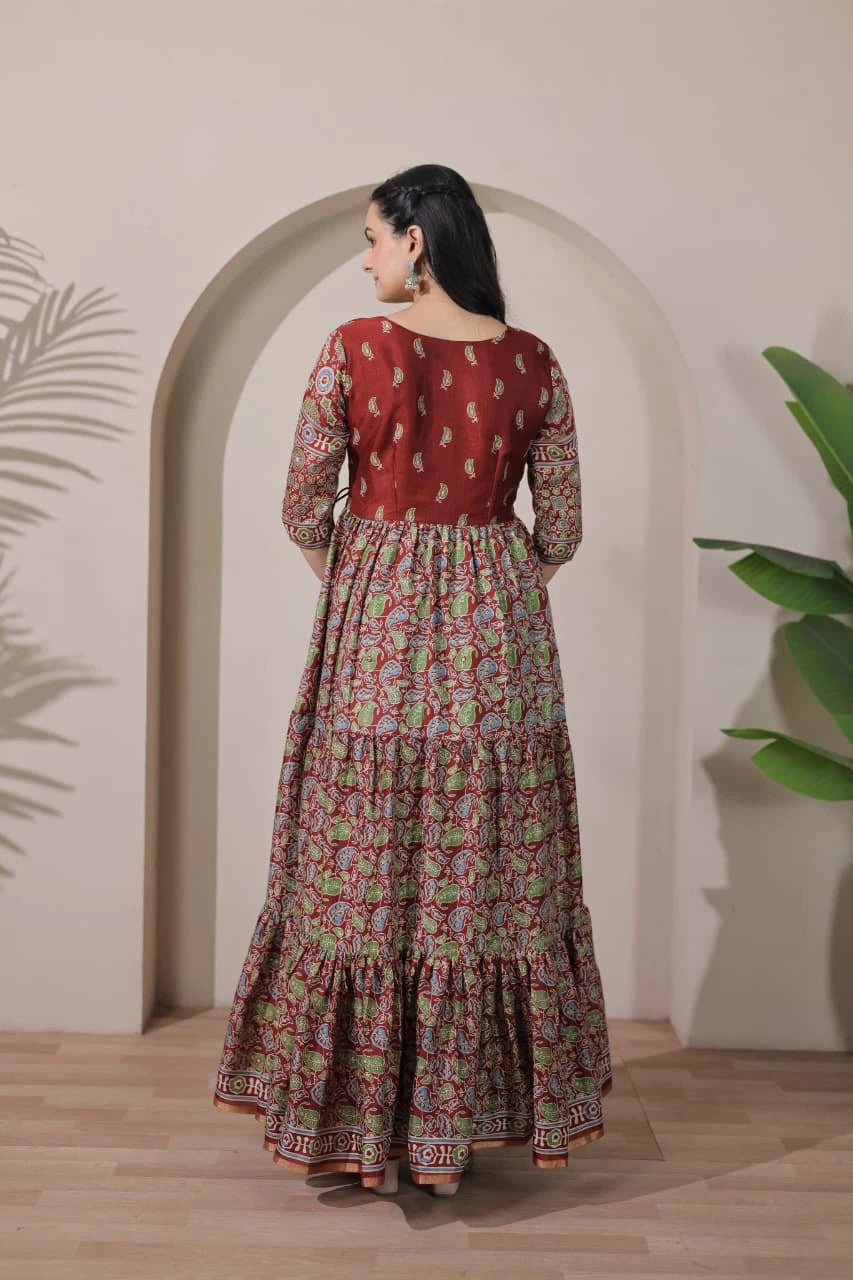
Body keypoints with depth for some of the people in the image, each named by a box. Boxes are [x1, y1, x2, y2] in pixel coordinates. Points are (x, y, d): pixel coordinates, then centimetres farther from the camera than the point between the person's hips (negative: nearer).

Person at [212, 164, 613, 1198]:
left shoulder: (353, 348, -7)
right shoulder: (532, 364, 0)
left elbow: (304, 510, -3)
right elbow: (561, 529, 4)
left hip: (373, 626, -2)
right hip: (497, 636, 2)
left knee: (363, 877, 9)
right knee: (489, 879, 12)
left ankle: (365, 1132, 21)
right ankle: (459, 1127, 23)